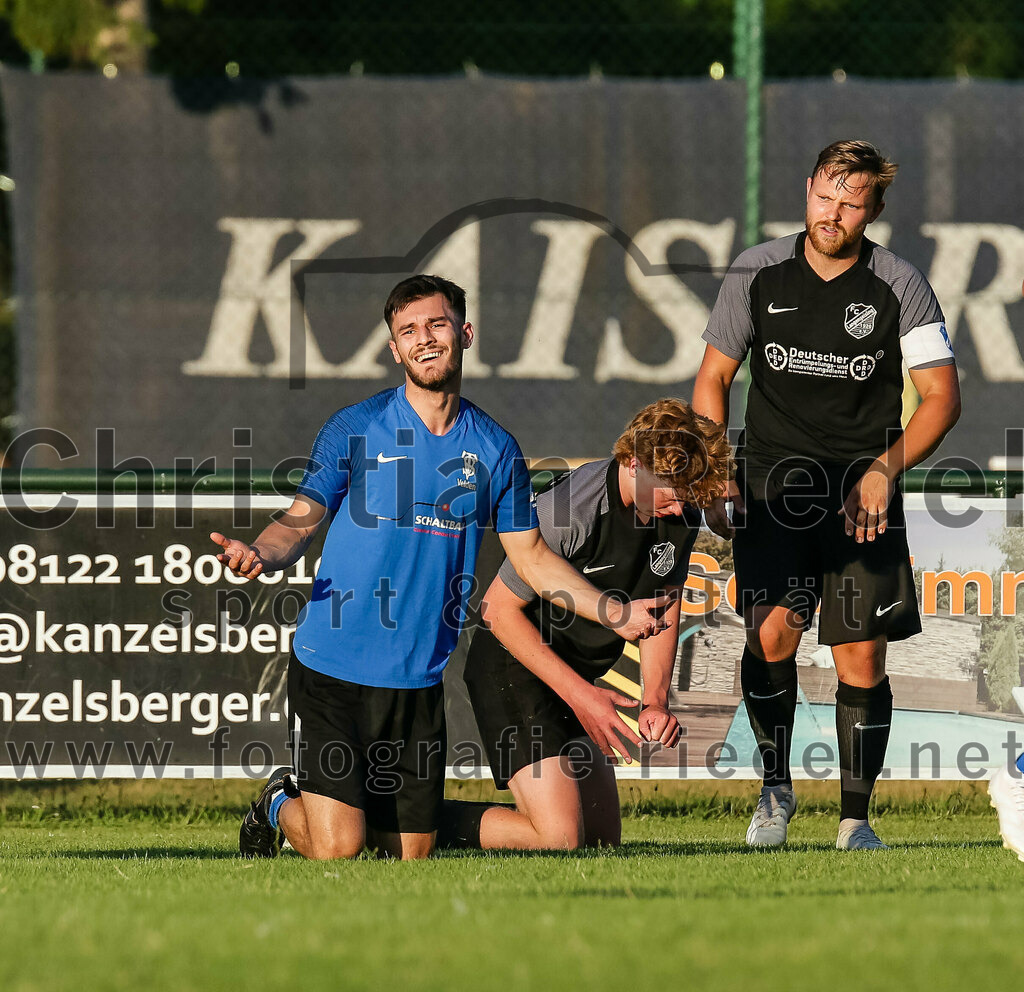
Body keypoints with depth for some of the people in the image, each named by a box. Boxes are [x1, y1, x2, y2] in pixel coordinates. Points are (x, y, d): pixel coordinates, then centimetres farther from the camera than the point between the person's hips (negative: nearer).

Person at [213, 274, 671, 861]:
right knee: (338, 848, -12)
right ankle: (280, 808, 22)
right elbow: (300, 522, -2)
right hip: (333, 669, -3)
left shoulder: (494, 448, 6)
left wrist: (619, 614, 3)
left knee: (412, 854, 6)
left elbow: (532, 556, 13)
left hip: (420, 680, 3)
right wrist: (259, 555, -25)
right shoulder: (356, 429, -2)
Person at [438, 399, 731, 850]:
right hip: (512, 664, -8)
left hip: (581, 674, 8)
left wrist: (656, 700, -7)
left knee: (602, 838, 12)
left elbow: (662, 609, 8)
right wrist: (579, 694, -21)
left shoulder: (682, 515, -6)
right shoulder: (566, 512, -28)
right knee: (560, 838, -21)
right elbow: (499, 609, -20)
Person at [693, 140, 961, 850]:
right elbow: (714, 377, 11)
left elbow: (942, 397, 0)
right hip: (773, 484, 0)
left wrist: (885, 470, -14)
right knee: (772, 629, -18)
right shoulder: (757, 273, 1)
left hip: (863, 497, 0)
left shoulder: (900, 287, -3)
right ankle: (776, 788, 3)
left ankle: (856, 819, 12)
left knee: (862, 661, -3)